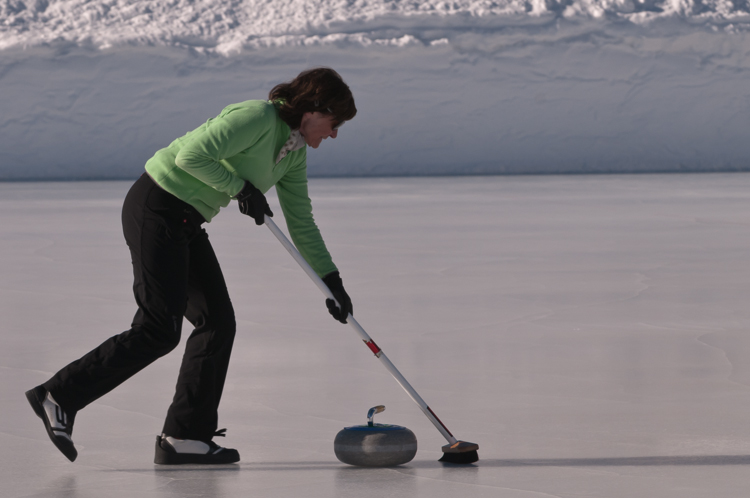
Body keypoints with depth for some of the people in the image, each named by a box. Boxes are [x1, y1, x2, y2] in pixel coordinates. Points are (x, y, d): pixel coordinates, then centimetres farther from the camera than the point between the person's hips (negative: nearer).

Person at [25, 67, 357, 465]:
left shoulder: (293, 152, 11)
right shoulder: (258, 119, -18)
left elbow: (301, 223, 17)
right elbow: (192, 156, -26)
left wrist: (331, 281, 14)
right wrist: (241, 187, -17)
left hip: (184, 222, 10)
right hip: (156, 209, -10)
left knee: (218, 323, 5)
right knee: (158, 332, -11)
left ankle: (185, 437, 7)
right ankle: (59, 396, -5)